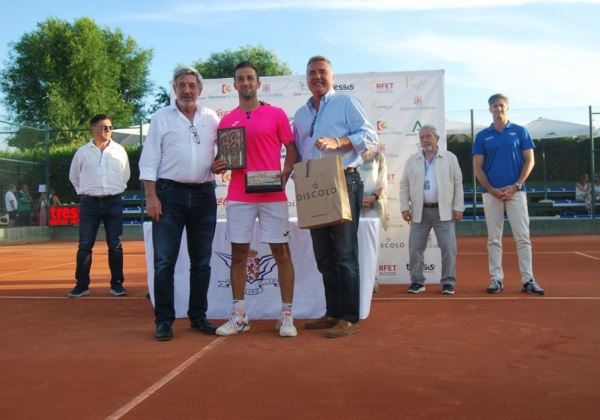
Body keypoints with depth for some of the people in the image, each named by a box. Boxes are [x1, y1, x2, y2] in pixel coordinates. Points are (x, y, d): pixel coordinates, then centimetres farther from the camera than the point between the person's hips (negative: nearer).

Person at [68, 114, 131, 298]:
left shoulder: (119, 150, 5)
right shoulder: (82, 152, 4)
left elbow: (126, 174, 16)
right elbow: (74, 176, 16)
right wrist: (85, 192, 12)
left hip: (113, 202, 0)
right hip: (89, 203, 0)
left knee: (115, 245, 2)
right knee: (85, 245, 0)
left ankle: (117, 284, 11)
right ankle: (82, 285, 9)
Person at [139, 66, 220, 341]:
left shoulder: (211, 118, 10)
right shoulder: (161, 117, 3)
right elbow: (149, 160, -1)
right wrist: (151, 196, -10)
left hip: (204, 195, 3)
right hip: (170, 193, -3)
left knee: (201, 261, 8)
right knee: (164, 261, -3)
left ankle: (198, 317, 19)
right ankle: (164, 321, 6)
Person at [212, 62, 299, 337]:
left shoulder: (276, 114, 5)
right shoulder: (226, 120, 12)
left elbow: (292, 149, 4)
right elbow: (222, 156, 17)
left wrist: (286, 173, -13)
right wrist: (217, 166, -5)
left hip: (272, 196, -2)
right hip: (238, 197, 3)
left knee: (281, 252, -1)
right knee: (238, 253, 4)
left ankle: (286, 315, 6)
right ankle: (238, 316, 12)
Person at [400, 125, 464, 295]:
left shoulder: (450, 158, 5)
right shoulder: (412, 160, 9)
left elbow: (458, 184, 3)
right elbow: (404, 185, 10)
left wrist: (458, 207, -3)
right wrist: (405, 208, 1)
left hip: (444, 211, -2)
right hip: (419, 211, 2)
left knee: (448, 248, -4)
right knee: (415, 248, 1)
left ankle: (448, 282, 7)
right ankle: (417, 281, 12)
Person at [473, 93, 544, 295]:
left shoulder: (520, 132, 6)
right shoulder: (482, 136, 8)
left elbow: (529, 161, 3)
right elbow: (478, 167, 5)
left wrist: (516, 186, -9)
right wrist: (492, 190, -7)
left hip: (516, 191, -1)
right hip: (491, 193, 1)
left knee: (523, 237, -3)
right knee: (494, 239, 4)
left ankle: (528, 280, 2)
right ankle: (496, 279, 10)